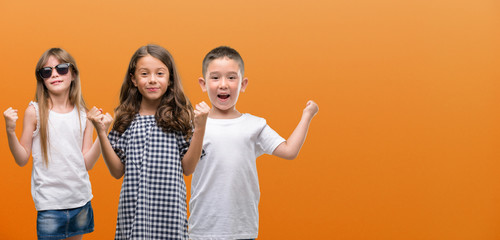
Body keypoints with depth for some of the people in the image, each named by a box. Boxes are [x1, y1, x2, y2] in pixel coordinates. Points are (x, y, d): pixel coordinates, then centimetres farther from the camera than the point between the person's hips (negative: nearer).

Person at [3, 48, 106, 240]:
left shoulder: (84, 115, 3)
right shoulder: (34, 112, -3)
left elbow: (87, 163, 1)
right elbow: (22, 159, -2)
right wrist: (10, 131, -16)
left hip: (81, 199, 3)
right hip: (49, 202, -3)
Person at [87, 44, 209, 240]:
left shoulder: (179, 117, 1)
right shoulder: (125, 119, 5)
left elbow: (188, 168, 0)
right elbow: (117, 171, 5)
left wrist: (200, 127, -8)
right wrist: (101, 133, -3)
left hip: (169, 210, -1)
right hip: (133, 208, 1)